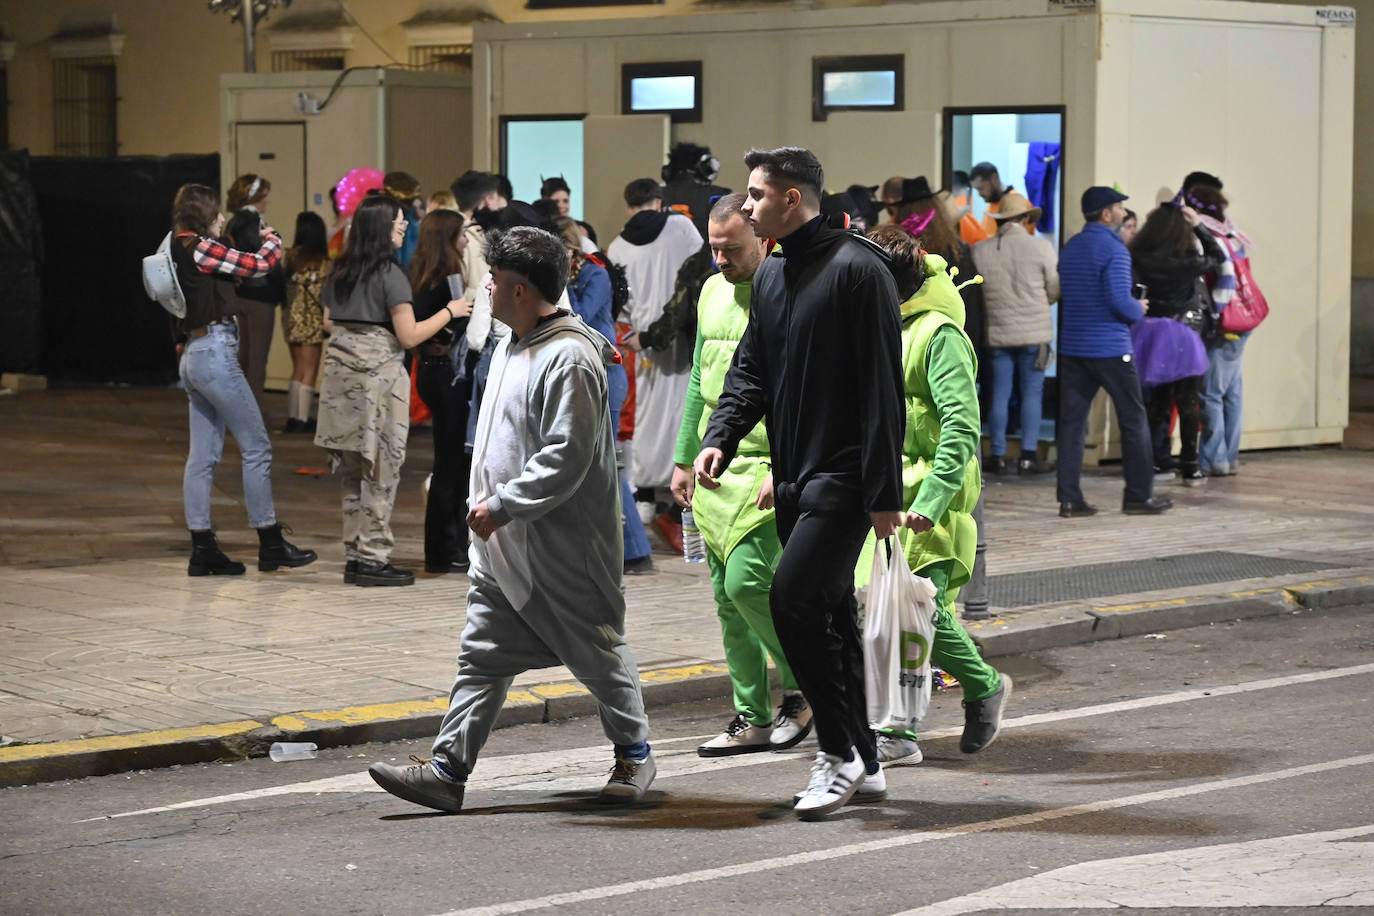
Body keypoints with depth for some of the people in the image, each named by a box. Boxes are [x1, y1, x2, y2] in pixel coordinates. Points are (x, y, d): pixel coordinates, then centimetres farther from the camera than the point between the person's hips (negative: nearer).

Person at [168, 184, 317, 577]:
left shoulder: (180, 249, 12)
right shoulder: (200, 247, -15)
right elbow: (260, 264, -8)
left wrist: (256, 245, 17)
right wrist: (271, 239, 11)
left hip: (194, 354, 10)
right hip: (215, 352, -10)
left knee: (203, 455, 9)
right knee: (257, 447, -1)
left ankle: (202, 549, 10)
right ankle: (271, 544, 4)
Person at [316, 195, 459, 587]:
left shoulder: (339, 272, 11)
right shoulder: (390, 274, -11)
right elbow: (409, 335, -12)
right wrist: (448, 312, -2)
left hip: (341, 374, 8)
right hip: (378, 374, -7)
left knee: (353, 473, 11)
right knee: (380, 470, -2)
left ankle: (355, 556, 14)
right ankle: (373, 559, -1)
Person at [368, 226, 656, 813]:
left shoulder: (570, 359, -20)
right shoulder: (513, 346, 13)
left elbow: (566, 457, -25)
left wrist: (502, 505, -23)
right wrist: (488, 504, 18)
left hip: (564, 549, -9)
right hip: (504, 546, 9)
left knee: (597, 652, 7)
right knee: (482, 656, 5)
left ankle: (634, 753, 25)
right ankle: (448, 771, 4)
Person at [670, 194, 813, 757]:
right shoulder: (713, 292, 13)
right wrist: (683, 460, 18)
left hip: (768, 465, -7)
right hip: (716, 467, 7)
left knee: (747, 581, -16)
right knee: (727, 600, 7)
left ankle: (803, 688, 3)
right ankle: (753, 721, 14)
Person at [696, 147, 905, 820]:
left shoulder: (856, 269, -12)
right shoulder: (770, 277, 14)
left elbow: (882, 387, -15)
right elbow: (751, 371, 17)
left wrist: (885, 493, -17)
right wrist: (720, 438, -3)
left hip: (843, 478, -8)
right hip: (794, 479, 9)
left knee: (793, 596, -18)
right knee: (829, 614, 11)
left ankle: (838, 753, -6)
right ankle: (863, 763, 20)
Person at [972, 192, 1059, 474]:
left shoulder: (979, 250, -2)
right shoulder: (1041, 248, -8)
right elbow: (1056, 291, -2)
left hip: (996, 332, 2)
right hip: (1034, 333, -2)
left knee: (999, 395, 8)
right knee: (1032, 393, 5)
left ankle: (998, 455, 8)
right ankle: (1028, 455, 1)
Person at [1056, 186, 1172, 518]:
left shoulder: (1069, 248, 12)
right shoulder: (1113, 249, -13)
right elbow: (1119, 301, -20)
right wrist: (1139, 309, 2)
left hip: (1072, 347, 7)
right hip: (1110, 349, -7)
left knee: (1072, 420, 5)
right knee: (1133, 420, 4)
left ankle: (1069, 499, 2)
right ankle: (1139, 495, 8)